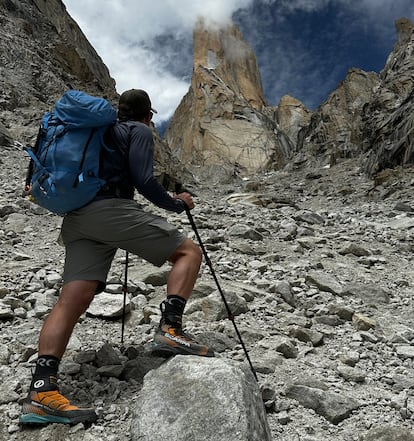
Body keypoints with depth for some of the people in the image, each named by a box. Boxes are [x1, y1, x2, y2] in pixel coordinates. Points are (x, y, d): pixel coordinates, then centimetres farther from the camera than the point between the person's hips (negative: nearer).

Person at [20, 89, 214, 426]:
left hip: (76, 218, 8)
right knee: (189, 251, -2)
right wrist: (176, 203, 9)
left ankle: (42, 392, -15)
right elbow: (143, 180, -5)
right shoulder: (140, 131, 9)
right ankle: (170, 330, -18)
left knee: (74, 298, -5)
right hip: (111, 208, -8)